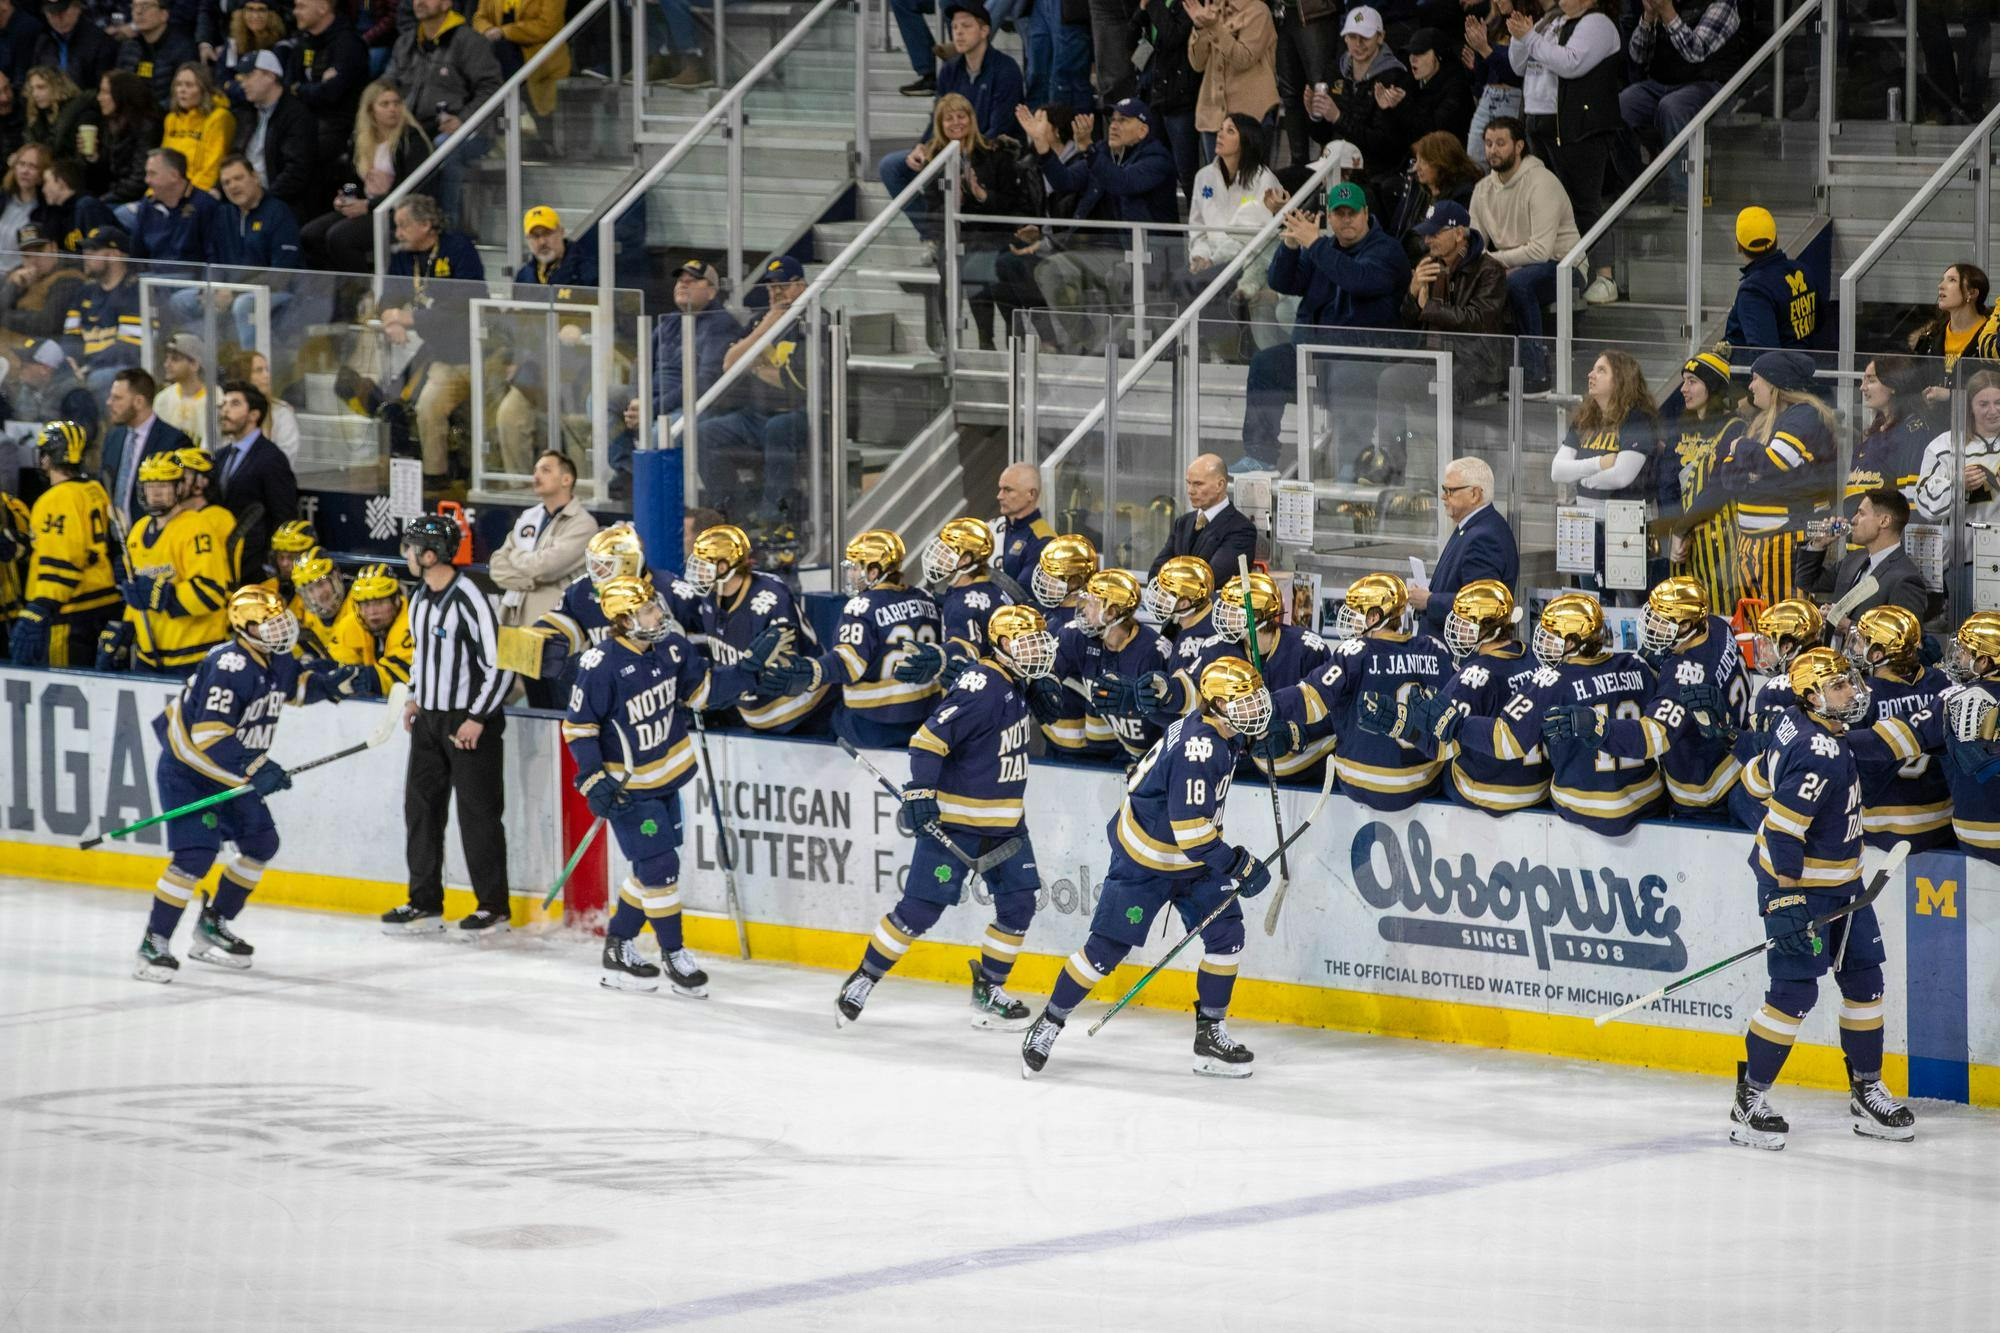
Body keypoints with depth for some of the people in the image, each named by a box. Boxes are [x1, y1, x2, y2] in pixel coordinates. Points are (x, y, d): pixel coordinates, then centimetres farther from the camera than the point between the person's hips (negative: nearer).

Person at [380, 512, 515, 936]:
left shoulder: (469, 601, -18)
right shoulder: (419, 599, 8)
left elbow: (500, 663, -18)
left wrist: (477, 718, -18)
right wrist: (416, 697, 15)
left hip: (470, 723, -9)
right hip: (429, 719, 9)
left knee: (478, 813, -3)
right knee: (421, 806, 9)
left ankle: (493, 909, 3)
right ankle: (425, 904, 16)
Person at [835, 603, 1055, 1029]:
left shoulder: (1015, 686, 7)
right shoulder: (981, 688, -21)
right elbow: (929, 738, -25)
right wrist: (920, 792, -31)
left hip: (1004, 822, 9)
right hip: (952, 818, -9)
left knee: (1018, 903, 5)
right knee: (921, 907, -7)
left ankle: (988, 992, 16)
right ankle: (863, 980, 7)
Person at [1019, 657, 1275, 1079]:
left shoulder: (1223, 737, -1)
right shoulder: (1199, 748, -29)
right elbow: (1189, 829, -31)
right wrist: (1237, 867, -25)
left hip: (1191, 856, 9)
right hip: (1144, 858, -9)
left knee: (1226, 933, 0)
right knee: (1107, 947, -4)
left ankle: (1211, 1034, 8)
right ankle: (1049, 1023, 12)